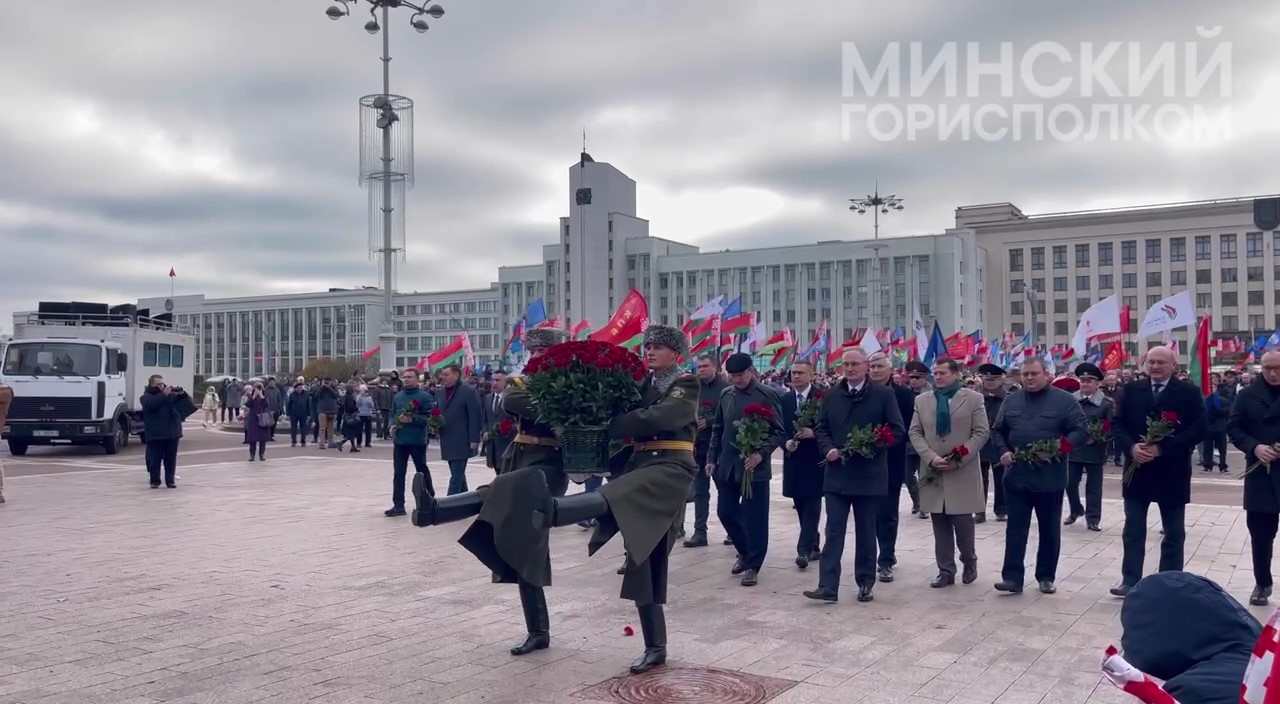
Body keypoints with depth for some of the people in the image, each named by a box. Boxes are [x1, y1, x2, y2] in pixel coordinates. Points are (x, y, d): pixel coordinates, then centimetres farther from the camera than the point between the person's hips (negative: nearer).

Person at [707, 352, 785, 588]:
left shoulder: (767, 395, -8)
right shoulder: (725, 395, 7)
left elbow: (778, 432, -7)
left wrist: (761, 454, -20)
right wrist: (712, 458, 10)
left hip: (754, 466, -5)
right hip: (727, 465, 5)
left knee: (754, 518, -1)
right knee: (725, 512, 10)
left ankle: (753, 565, 13)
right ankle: (745, 552, 32)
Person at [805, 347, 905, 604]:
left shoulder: (883, 394, -2)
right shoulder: (831, 396, 9)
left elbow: (897, 429, -4)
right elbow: (821, 429, 12)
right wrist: (828, 449, -8)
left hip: (869, 475, -2)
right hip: (837, 474, 2)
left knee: (866, 532, 9)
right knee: (834, 531, -1)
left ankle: (865, 584, 21)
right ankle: (828, 586, -3)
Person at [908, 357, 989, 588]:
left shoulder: (973, 398, 1)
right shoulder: (922, 400, 9)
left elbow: (982, 432, -4)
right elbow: (914, 433, 5)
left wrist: (959, 459, -14)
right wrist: (931, 457, -10)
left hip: (963, 472, -2)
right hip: (933, 471, 3)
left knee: (963, 522, 0)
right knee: (940, 525, 5)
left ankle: (969, 563, 24)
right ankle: (945, 571, 13)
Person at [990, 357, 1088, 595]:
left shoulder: (1064, 400, -4)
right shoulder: (1011, 400, 8)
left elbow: (1081, 431, -7)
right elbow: (998, 430, 16)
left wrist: (1057, 449, -20)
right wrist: (1004, 451, -1)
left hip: (1050, 477, -2)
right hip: (1016, 475, 3)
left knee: (1050, 530, 9)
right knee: (1015, 529, 2)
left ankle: (1046, 577, 21)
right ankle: (1012, 577, 3)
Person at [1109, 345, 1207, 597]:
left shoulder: (1189, 393, -4)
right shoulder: (1132, 390, 4)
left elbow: (1199, 430, -12)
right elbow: (1117, 423, 3)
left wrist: (1162, 449, -20)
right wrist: (1131, 447, -16)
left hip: (1172, 472, -2)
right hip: (1137, 468, 2)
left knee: (1174, 533, 9)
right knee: (1133, 530, 7)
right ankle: (1130, 580, 14)